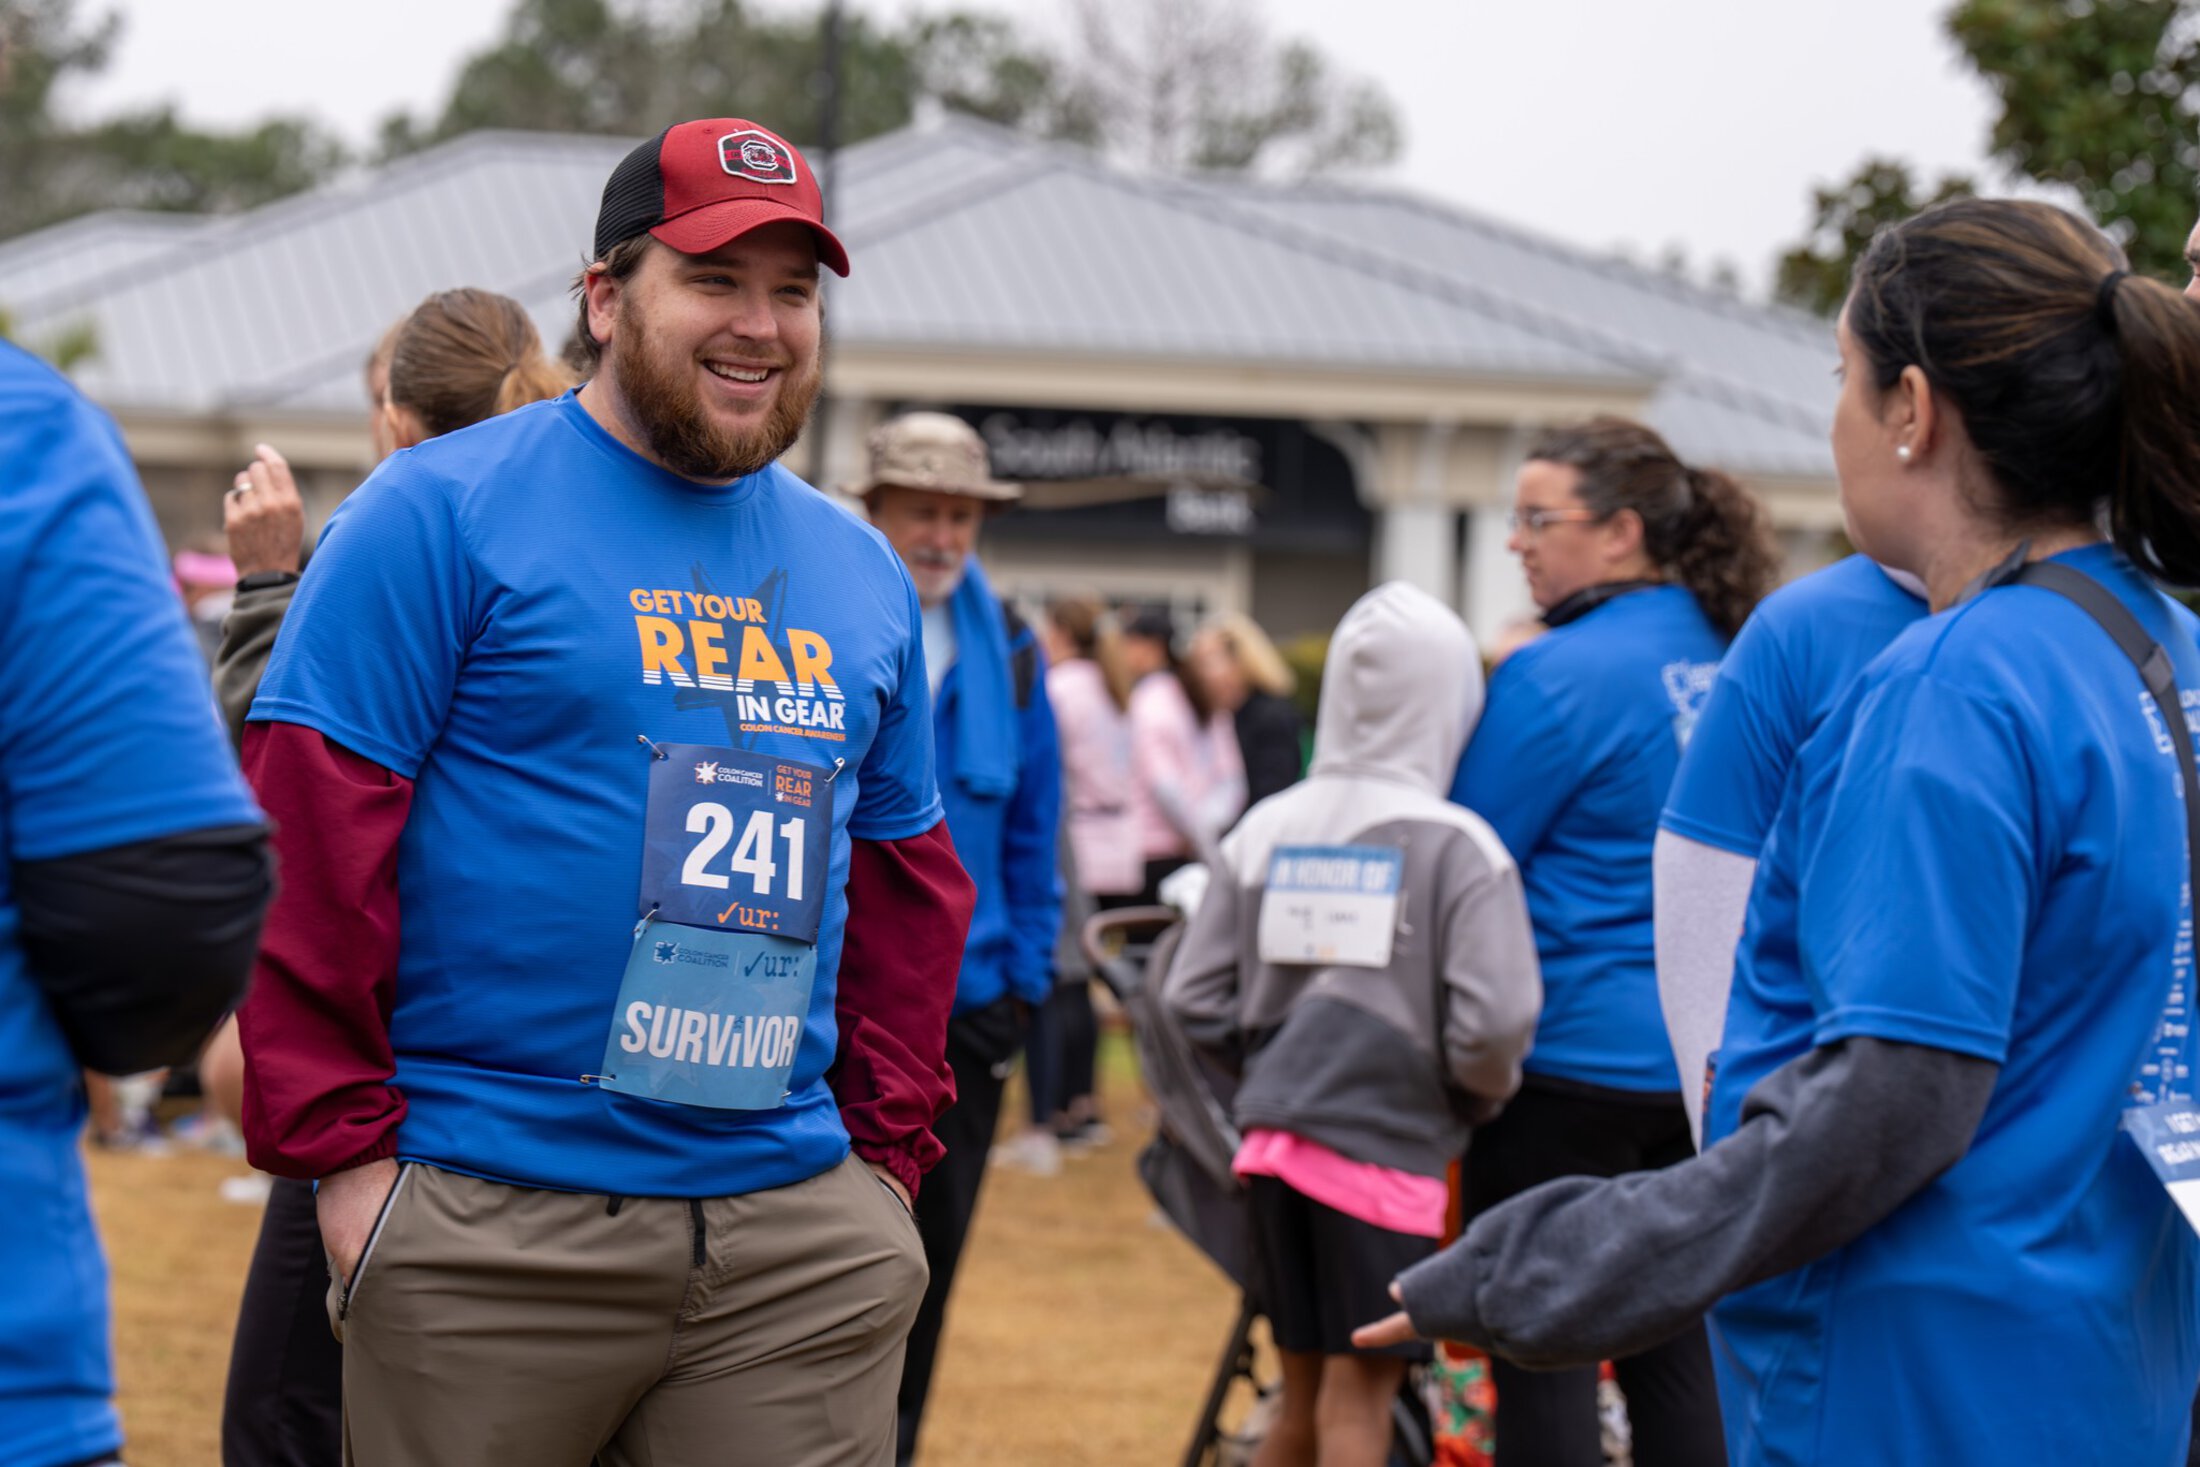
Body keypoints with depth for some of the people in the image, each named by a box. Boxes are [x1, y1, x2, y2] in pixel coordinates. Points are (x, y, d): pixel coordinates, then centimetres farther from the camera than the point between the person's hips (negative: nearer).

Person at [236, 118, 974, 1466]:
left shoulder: (863, 572, 16)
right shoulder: (444, 511, -3)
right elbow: (309, 835, -8)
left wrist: (890, 1147, 12)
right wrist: (343, 1142, -12)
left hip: (805, 1236, 5)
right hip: (487, 1232, -5)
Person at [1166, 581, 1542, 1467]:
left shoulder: (1265, 831, 4)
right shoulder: (1457, 847, -10)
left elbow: (1195, 999, 2)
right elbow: (1493, 1022, -17)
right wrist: (1478, 1097, 3)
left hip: (1273, 1138, 5)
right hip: (1387, 1148, -5)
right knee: (1358, 1396, 1)